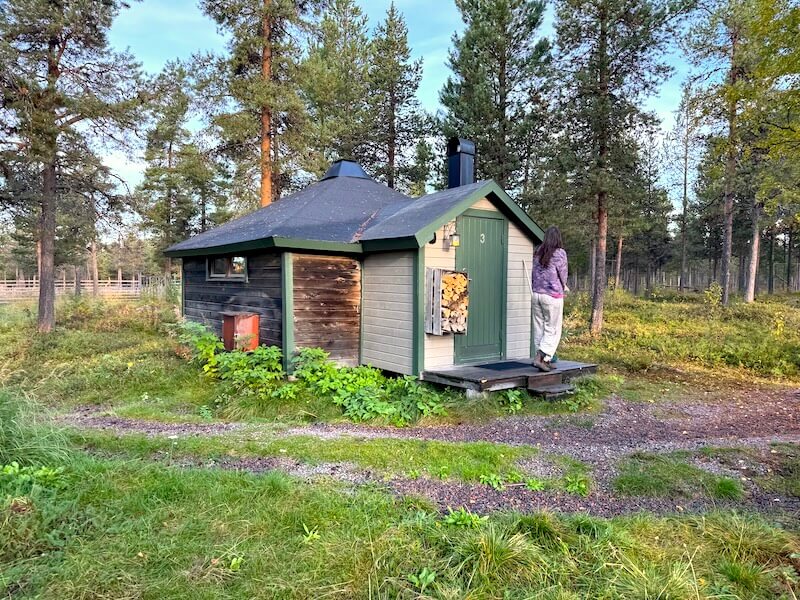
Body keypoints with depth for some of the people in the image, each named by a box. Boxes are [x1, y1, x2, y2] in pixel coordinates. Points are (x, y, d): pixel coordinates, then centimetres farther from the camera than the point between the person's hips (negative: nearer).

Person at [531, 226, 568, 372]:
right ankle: (541, 357, -6)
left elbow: (534, 273, 7)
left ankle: (544, 360, 16)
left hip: (536, 293, 6)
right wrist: (563, 287, 20)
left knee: (539, 327, 10)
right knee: (553, 330, 3)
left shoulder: (538, 253, 6)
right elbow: (563, 274, -3)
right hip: (553, 295, -6)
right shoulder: (560, 253, -9)